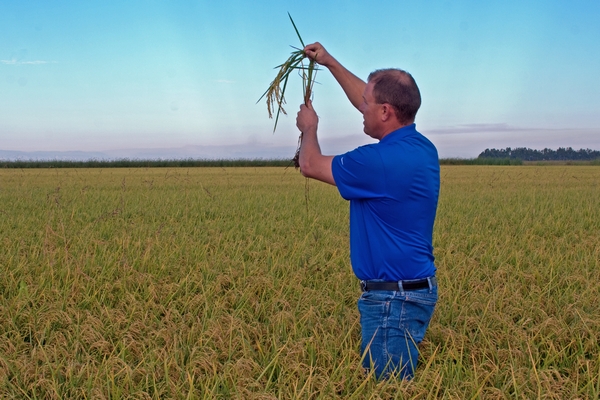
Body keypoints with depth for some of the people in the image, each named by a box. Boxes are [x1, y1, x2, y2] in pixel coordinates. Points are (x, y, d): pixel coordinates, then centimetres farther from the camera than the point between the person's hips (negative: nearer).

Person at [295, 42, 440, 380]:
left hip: (394, 298, -10)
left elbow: (311, 165, -8)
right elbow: (370, 100, 20)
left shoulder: (381, 162, -24)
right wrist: (329, 62, 25)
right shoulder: (421, 146, 4)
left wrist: (309, 128, 13)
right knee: (396, 384, 17)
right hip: (417, 288, 10)